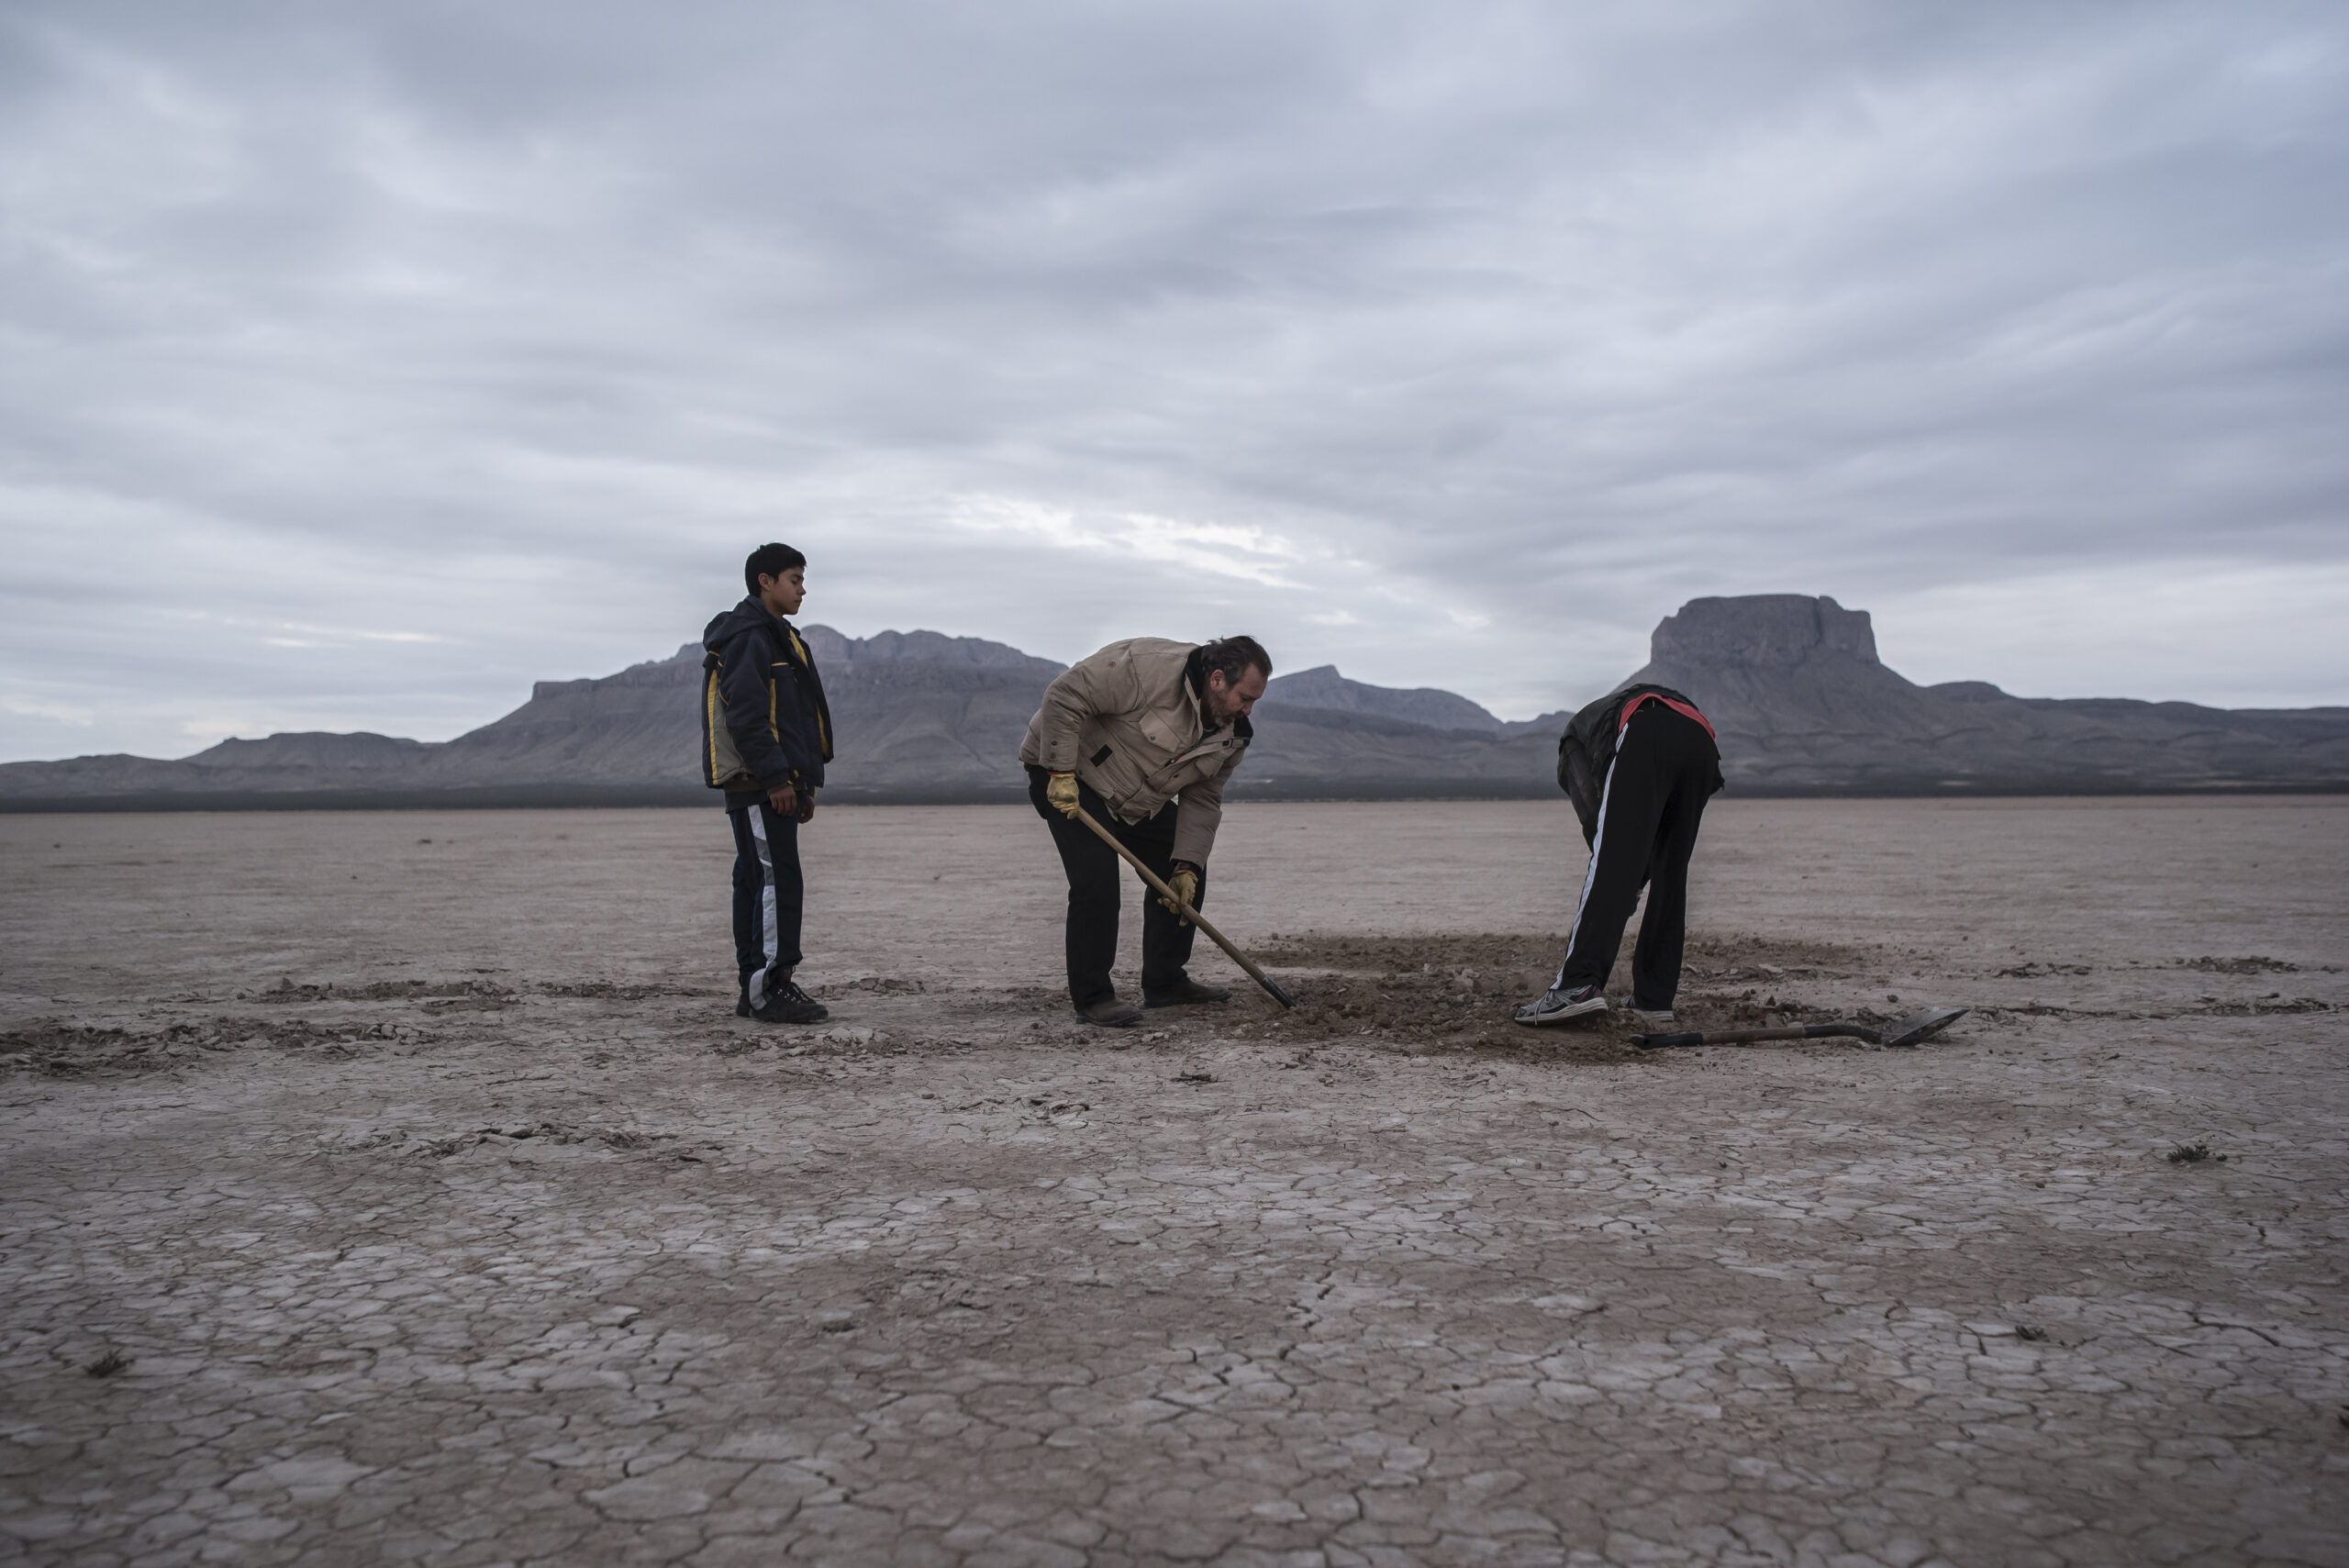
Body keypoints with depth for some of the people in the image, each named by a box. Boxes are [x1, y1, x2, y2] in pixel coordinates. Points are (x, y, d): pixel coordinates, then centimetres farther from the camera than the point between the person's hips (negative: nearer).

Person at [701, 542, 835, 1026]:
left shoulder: (777, 637, 24)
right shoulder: (746, 636, -10)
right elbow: (747, 715, -19)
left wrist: (804, 784, 22)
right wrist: (776, 778, -22)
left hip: (774, 784, 11)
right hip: (758, 785, -11)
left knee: (756, 882, 11)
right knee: (778, 880, -12)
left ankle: (754, 991, 15)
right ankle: (770, 989, -10)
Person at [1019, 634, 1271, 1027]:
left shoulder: (1231, 734, -6)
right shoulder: (1150, 668, -32)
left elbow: (1201, 800, -1)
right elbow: (1065, 696, -31)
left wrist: (1187, 865, -11)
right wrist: (1061, 773, -30)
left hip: (1136, 800, 8)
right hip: (1068, 778, -8)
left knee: (1185, 873, 8)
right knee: (1097, 881, -20)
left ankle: (1165, 982, 19)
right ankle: (1091, 997, -7)